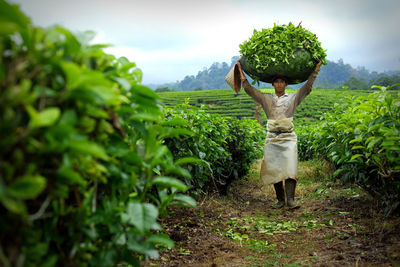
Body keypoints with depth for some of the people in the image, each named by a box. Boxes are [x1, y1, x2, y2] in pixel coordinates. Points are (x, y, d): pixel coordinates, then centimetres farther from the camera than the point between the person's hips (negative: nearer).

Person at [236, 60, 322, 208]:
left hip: (288, 137, -1)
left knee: (290, 168, -13)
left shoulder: (293, 98, 12)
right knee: (274, 169, -1)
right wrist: (241, 71, 13)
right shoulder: (266, 99, 14)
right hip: (272, 138, 1)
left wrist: (315, 70, 7)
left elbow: (307, 87, 9)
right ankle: (280, 199, 7)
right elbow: (249, 89, 13)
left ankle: (290, 199, -14)